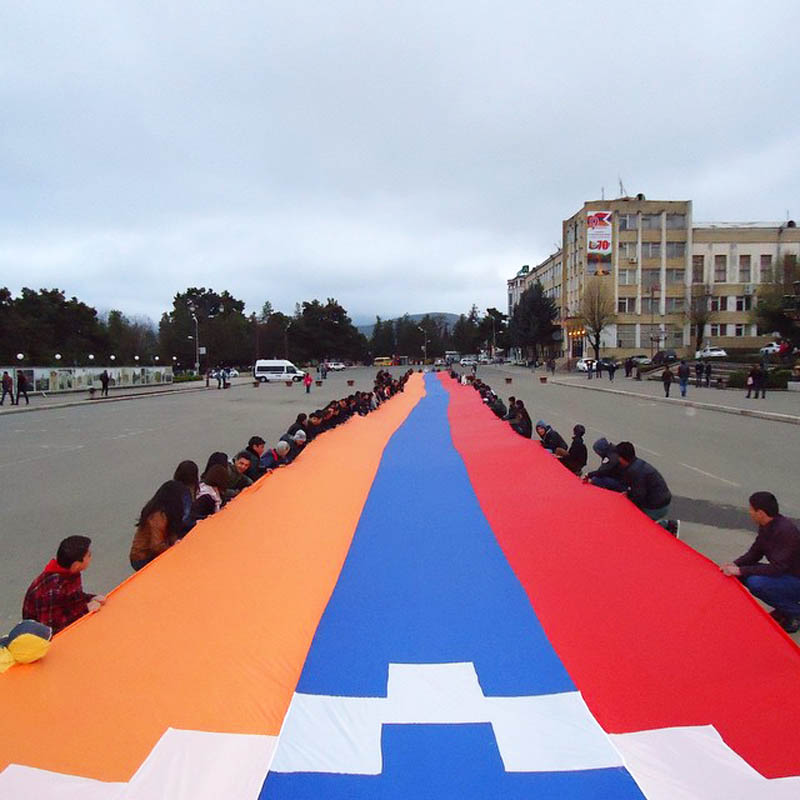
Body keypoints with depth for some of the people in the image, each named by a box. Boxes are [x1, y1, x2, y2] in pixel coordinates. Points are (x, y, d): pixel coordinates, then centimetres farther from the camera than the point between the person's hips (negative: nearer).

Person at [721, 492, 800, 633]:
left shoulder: (785, 531, -29)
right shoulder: (766, 526, -1)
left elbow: (776, 568, -30)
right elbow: (755, 553, 7)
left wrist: (741, 570, -28)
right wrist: (735, 564, -10)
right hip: (783, 574, 9)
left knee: (756, 583, -29)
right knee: (744, 574, -3)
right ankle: (783, 610, 10)